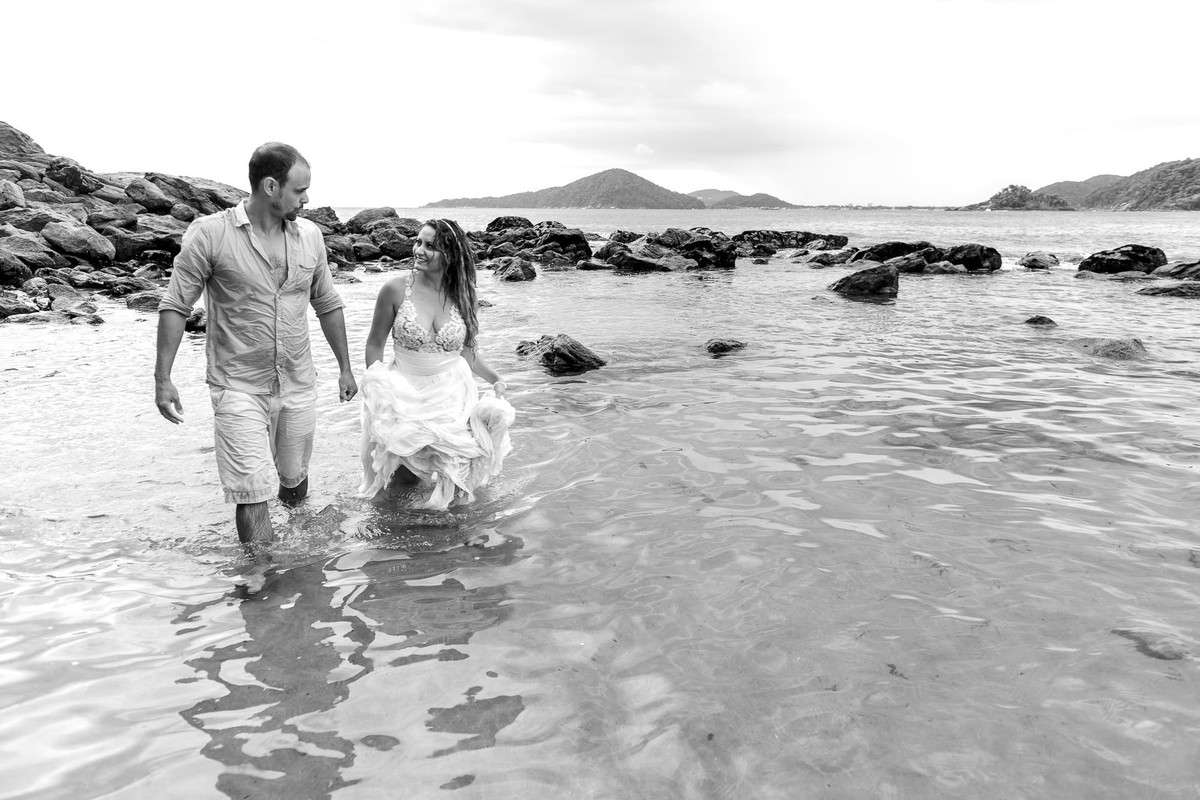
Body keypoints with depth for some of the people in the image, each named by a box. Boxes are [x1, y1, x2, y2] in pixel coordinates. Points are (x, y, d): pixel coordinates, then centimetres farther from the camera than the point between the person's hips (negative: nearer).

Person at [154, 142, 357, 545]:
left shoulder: (310, 235, 3)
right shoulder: (209, 233, -11)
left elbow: (327, 304, 13)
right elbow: (175, 306, -7)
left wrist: (345, 367, 16)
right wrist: (162, 378, -11)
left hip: (298, 384, 4)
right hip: (238, 387, -4)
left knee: (294, 478, 17)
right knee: (253, 496, -8)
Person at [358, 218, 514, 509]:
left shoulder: (460, 294, -3)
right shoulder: (396, 289, -10)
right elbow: (375, 344, -2)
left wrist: (495, 378, -2)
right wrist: (375, 388, -11)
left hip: (452, 393, 2)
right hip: (405, 394, -1)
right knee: (404, 477, 1)